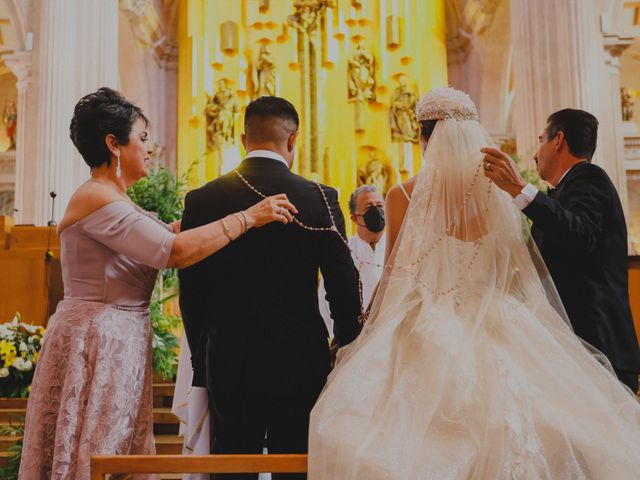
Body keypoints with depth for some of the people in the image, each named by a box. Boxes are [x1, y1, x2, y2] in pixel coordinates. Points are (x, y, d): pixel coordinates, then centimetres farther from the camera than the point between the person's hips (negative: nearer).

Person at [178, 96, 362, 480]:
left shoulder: (202, 200, -2)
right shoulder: (320, 199, -7)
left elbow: (192, 296, 3)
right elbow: (345, 289, -6)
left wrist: (203, 362, 13)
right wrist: (347, 355, 8)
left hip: (228, 365, 2)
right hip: (300, 363, -1)